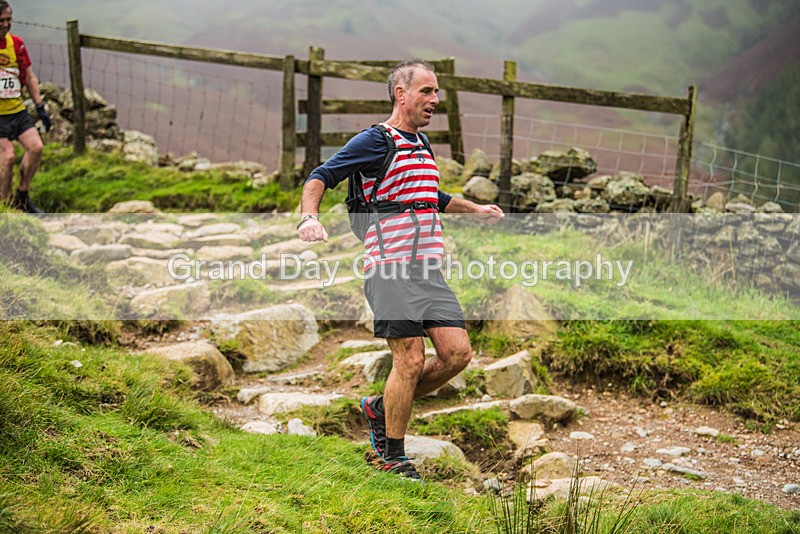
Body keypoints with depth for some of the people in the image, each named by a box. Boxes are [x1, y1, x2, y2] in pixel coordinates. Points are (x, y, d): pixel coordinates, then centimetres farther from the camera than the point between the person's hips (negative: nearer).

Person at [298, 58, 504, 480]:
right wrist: (309, 216, -30)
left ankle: (381, 408, 19)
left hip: (428, 269, 8)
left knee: (457, 353, -1)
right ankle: (392, 457, 8)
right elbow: (320, 177, -11)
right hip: (391, 269, -8)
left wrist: (475, 209, 47)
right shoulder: (376, 141, -5)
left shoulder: (422, 144, 20)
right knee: (411, 359, -10)